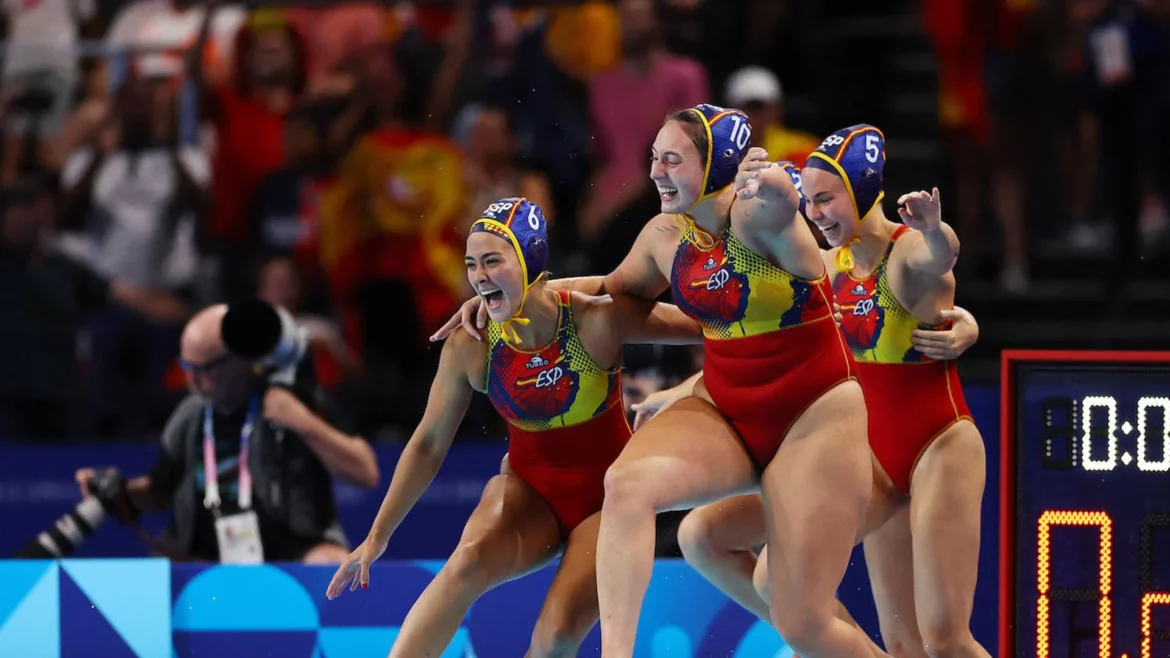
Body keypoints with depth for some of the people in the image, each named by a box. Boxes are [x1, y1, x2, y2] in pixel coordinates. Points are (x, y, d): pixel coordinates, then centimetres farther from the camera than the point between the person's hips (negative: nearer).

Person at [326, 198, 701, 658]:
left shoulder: (598, 320, -21)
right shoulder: (469, 347, -12)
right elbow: (428, 445, 0)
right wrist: (377, 537, 2)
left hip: (606, 496, -2)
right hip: (530, 489, 2)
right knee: (469, 562, -29)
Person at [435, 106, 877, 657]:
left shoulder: (754, 218, -19)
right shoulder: (666, 235, 1)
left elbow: (780, 203, -46)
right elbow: (620, 288, 23)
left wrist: (769, 184, -71)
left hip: (816, 416, -6)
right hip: (724, 411, 6)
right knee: (627, 481, -27)